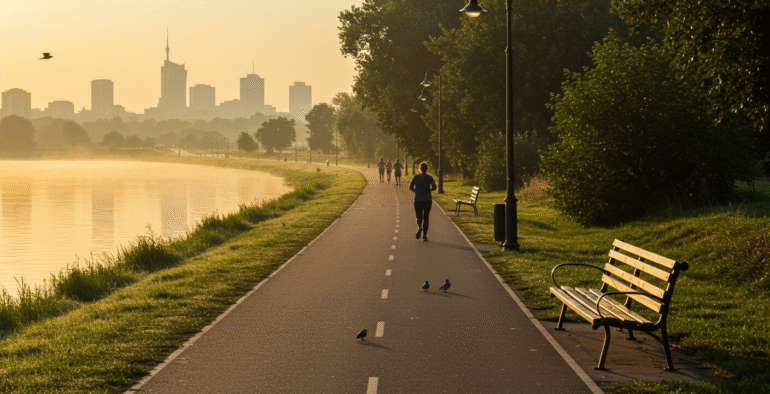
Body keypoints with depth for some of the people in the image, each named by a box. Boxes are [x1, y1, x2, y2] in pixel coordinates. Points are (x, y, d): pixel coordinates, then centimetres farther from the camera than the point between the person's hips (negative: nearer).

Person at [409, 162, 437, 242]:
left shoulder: (416, 177, 0)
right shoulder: (429, 177, -1)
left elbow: (410, 187, -3)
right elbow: (434, 187, -11)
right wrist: (428, 189, 9)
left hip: (418, 200, 0)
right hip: (427, 200, 0)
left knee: (419, 217, 11)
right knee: (425, 218, 10)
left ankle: (419, 227, -23)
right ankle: (424, 236, 1)